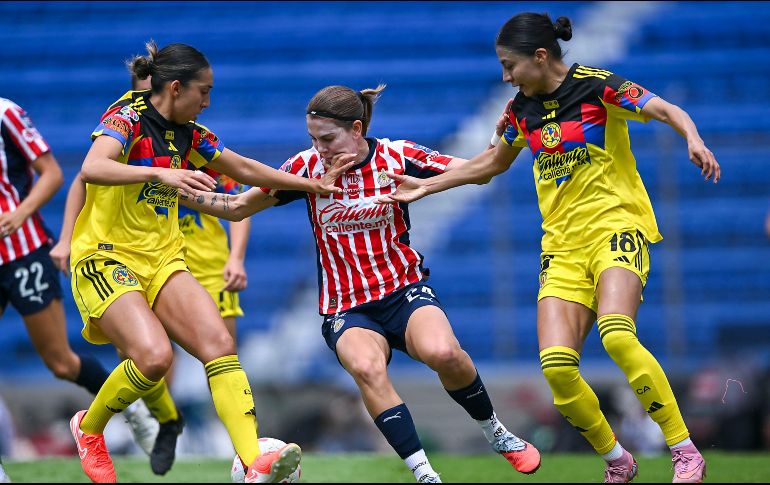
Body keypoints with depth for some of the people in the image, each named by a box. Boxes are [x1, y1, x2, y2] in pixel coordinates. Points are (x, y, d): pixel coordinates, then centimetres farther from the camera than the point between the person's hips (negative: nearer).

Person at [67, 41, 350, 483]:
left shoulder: (188, 135, 10)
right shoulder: (127, 118, -13)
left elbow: (245, 169, 25)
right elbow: (92, 168, -32)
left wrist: (312, 184, 26)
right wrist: (159, 173, -45)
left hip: (163, 261, 7)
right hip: (106, 259, -7)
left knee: (219, 342, -17)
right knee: (155, 356, -28)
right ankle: (88, 427, 2)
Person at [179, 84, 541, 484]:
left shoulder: (397, 156, -4)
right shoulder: (309, 166, -2)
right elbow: (237, 207, 6)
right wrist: (182, 193, -8)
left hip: (405, 289, 0)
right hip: (345, 308, 1)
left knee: (443, 352, -32)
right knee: (366, 367, -34)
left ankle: (495, 432, -3)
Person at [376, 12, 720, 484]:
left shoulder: (597, 87, -7)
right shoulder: (524, 108, 12)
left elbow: (668, 111, -15)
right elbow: (493, 162, 30)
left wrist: (693, 139, -36)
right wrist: (426, 185, 29)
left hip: (615, 228, -5)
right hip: (563, 246, 5)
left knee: (617, 336, -32)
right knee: (556, 364, -15)